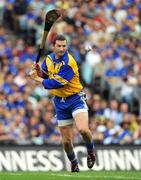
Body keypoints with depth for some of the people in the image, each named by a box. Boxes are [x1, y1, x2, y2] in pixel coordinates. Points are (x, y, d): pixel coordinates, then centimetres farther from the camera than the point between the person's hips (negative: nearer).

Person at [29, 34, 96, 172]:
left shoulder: (69, 63, -21)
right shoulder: (49, 59, 1)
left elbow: (56, 83, -24)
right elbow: (44, 77, 12)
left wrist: (37, 79, -16)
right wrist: (39, 71, -10)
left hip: (75, 99, -6)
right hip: (60, 102, 6)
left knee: (83, 129, -30)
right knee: (66, 141, 8)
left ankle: (91, 150, 1)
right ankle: (73, 163, 34)